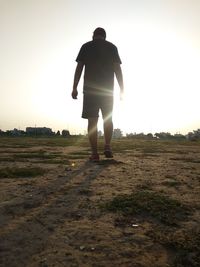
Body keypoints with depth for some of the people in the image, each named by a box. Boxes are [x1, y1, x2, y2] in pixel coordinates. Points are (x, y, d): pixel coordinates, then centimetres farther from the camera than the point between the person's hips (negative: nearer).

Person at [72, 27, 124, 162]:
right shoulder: (112, 47, 12)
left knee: (92, 120, -2)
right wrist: (122, 89, 4)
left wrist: (74, 88, 1)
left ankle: (94, 153, -5)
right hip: (107, 89, 1)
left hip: (90, 89, 0)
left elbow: (79, 67, 2)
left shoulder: (86, 46, 11)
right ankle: (107, 147, 0)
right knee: (108, 119, 13)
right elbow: (117, 69, 3)